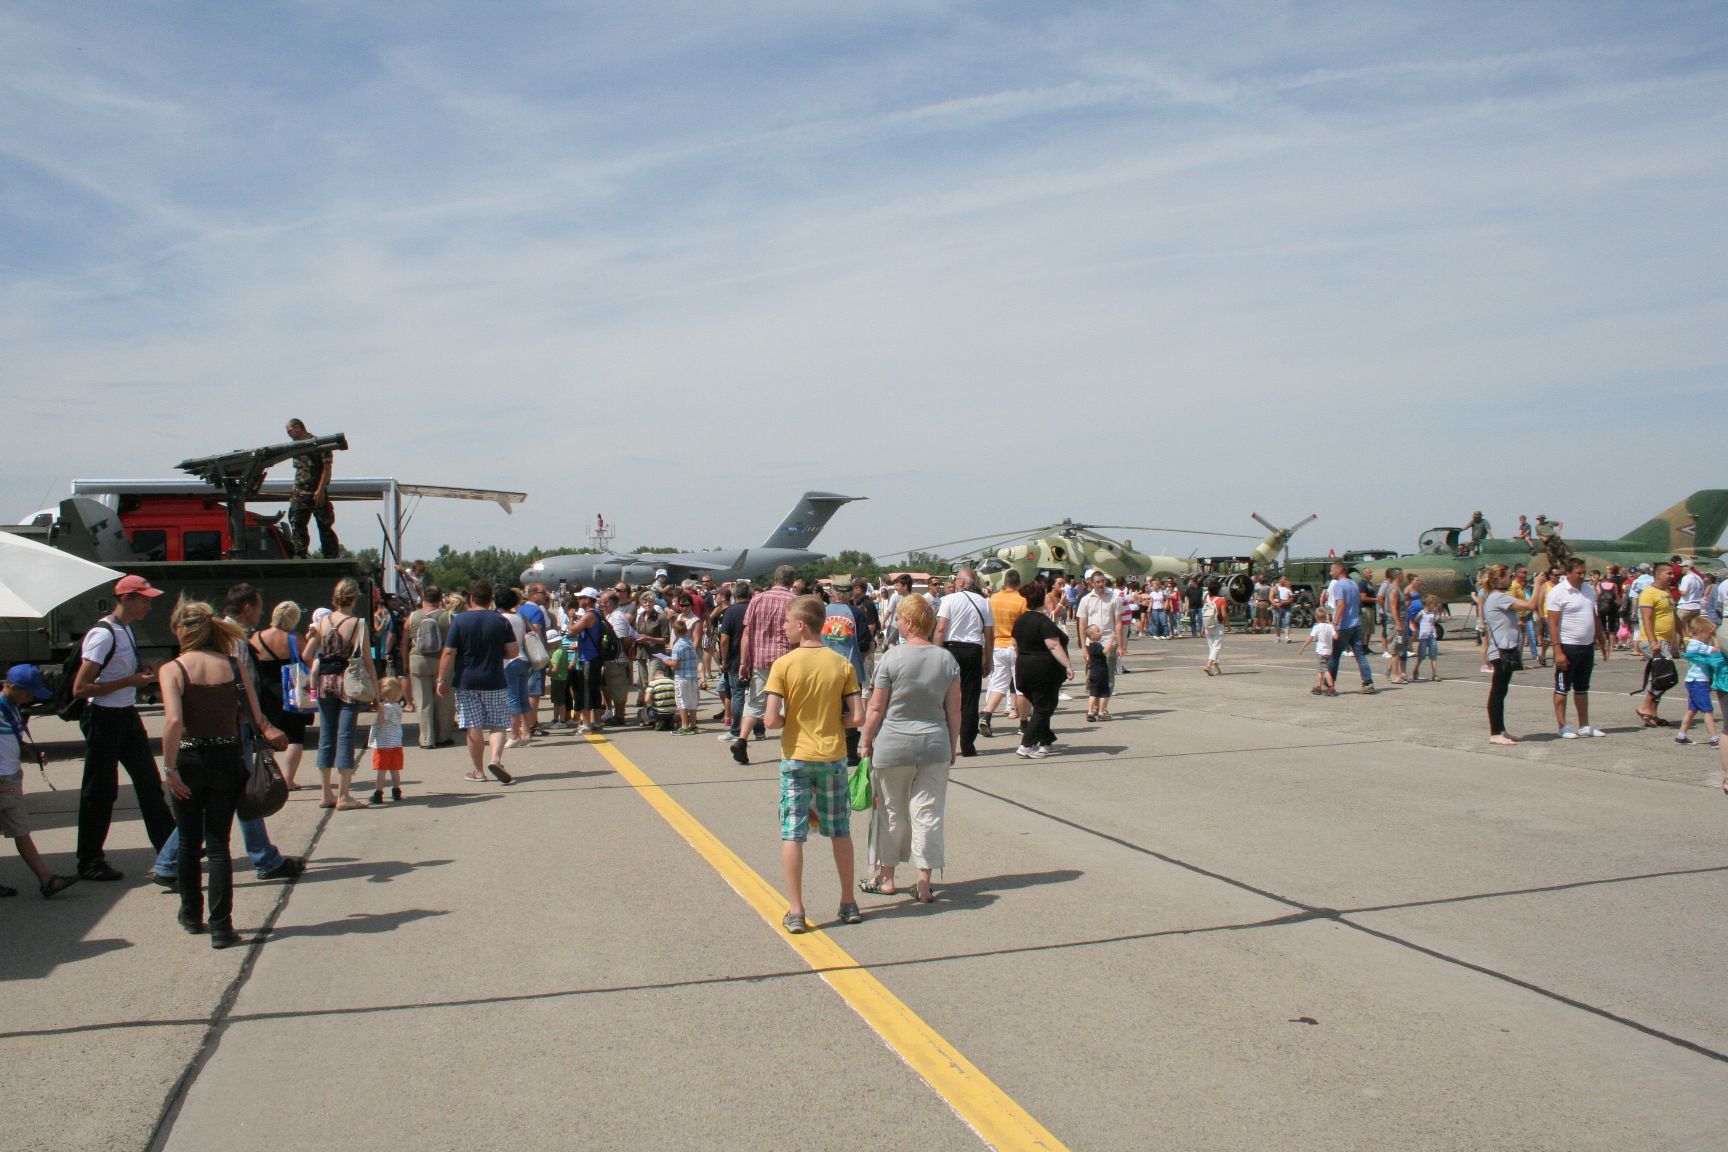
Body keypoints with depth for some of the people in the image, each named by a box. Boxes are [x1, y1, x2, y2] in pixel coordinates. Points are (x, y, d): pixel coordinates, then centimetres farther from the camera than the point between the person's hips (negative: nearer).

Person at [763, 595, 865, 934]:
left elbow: (770, 720, -17)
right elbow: (857, 717, -6)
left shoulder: (783, 664, -11)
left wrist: (790, 720, 3)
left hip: (795, 757, -3)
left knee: (792, 834, 4)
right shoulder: (842, 664, -3)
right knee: (840, 832, 15)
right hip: (833, 756, 3)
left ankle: (795, 912, 5)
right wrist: (831, 723, 10)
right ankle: (848, 904, 24)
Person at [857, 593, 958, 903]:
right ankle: (924, 884, 9)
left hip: (893, 747, -2)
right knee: (928, 814, 7)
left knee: (891, 812, 12)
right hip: (934, 747, 3)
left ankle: (886, 878, 24)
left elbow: (876, 708, -8)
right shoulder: (947, 659, 0)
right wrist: (953, 747, 14)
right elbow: (954, 710, 4)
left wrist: (866, 742, 5)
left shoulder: (892, 659, -11)